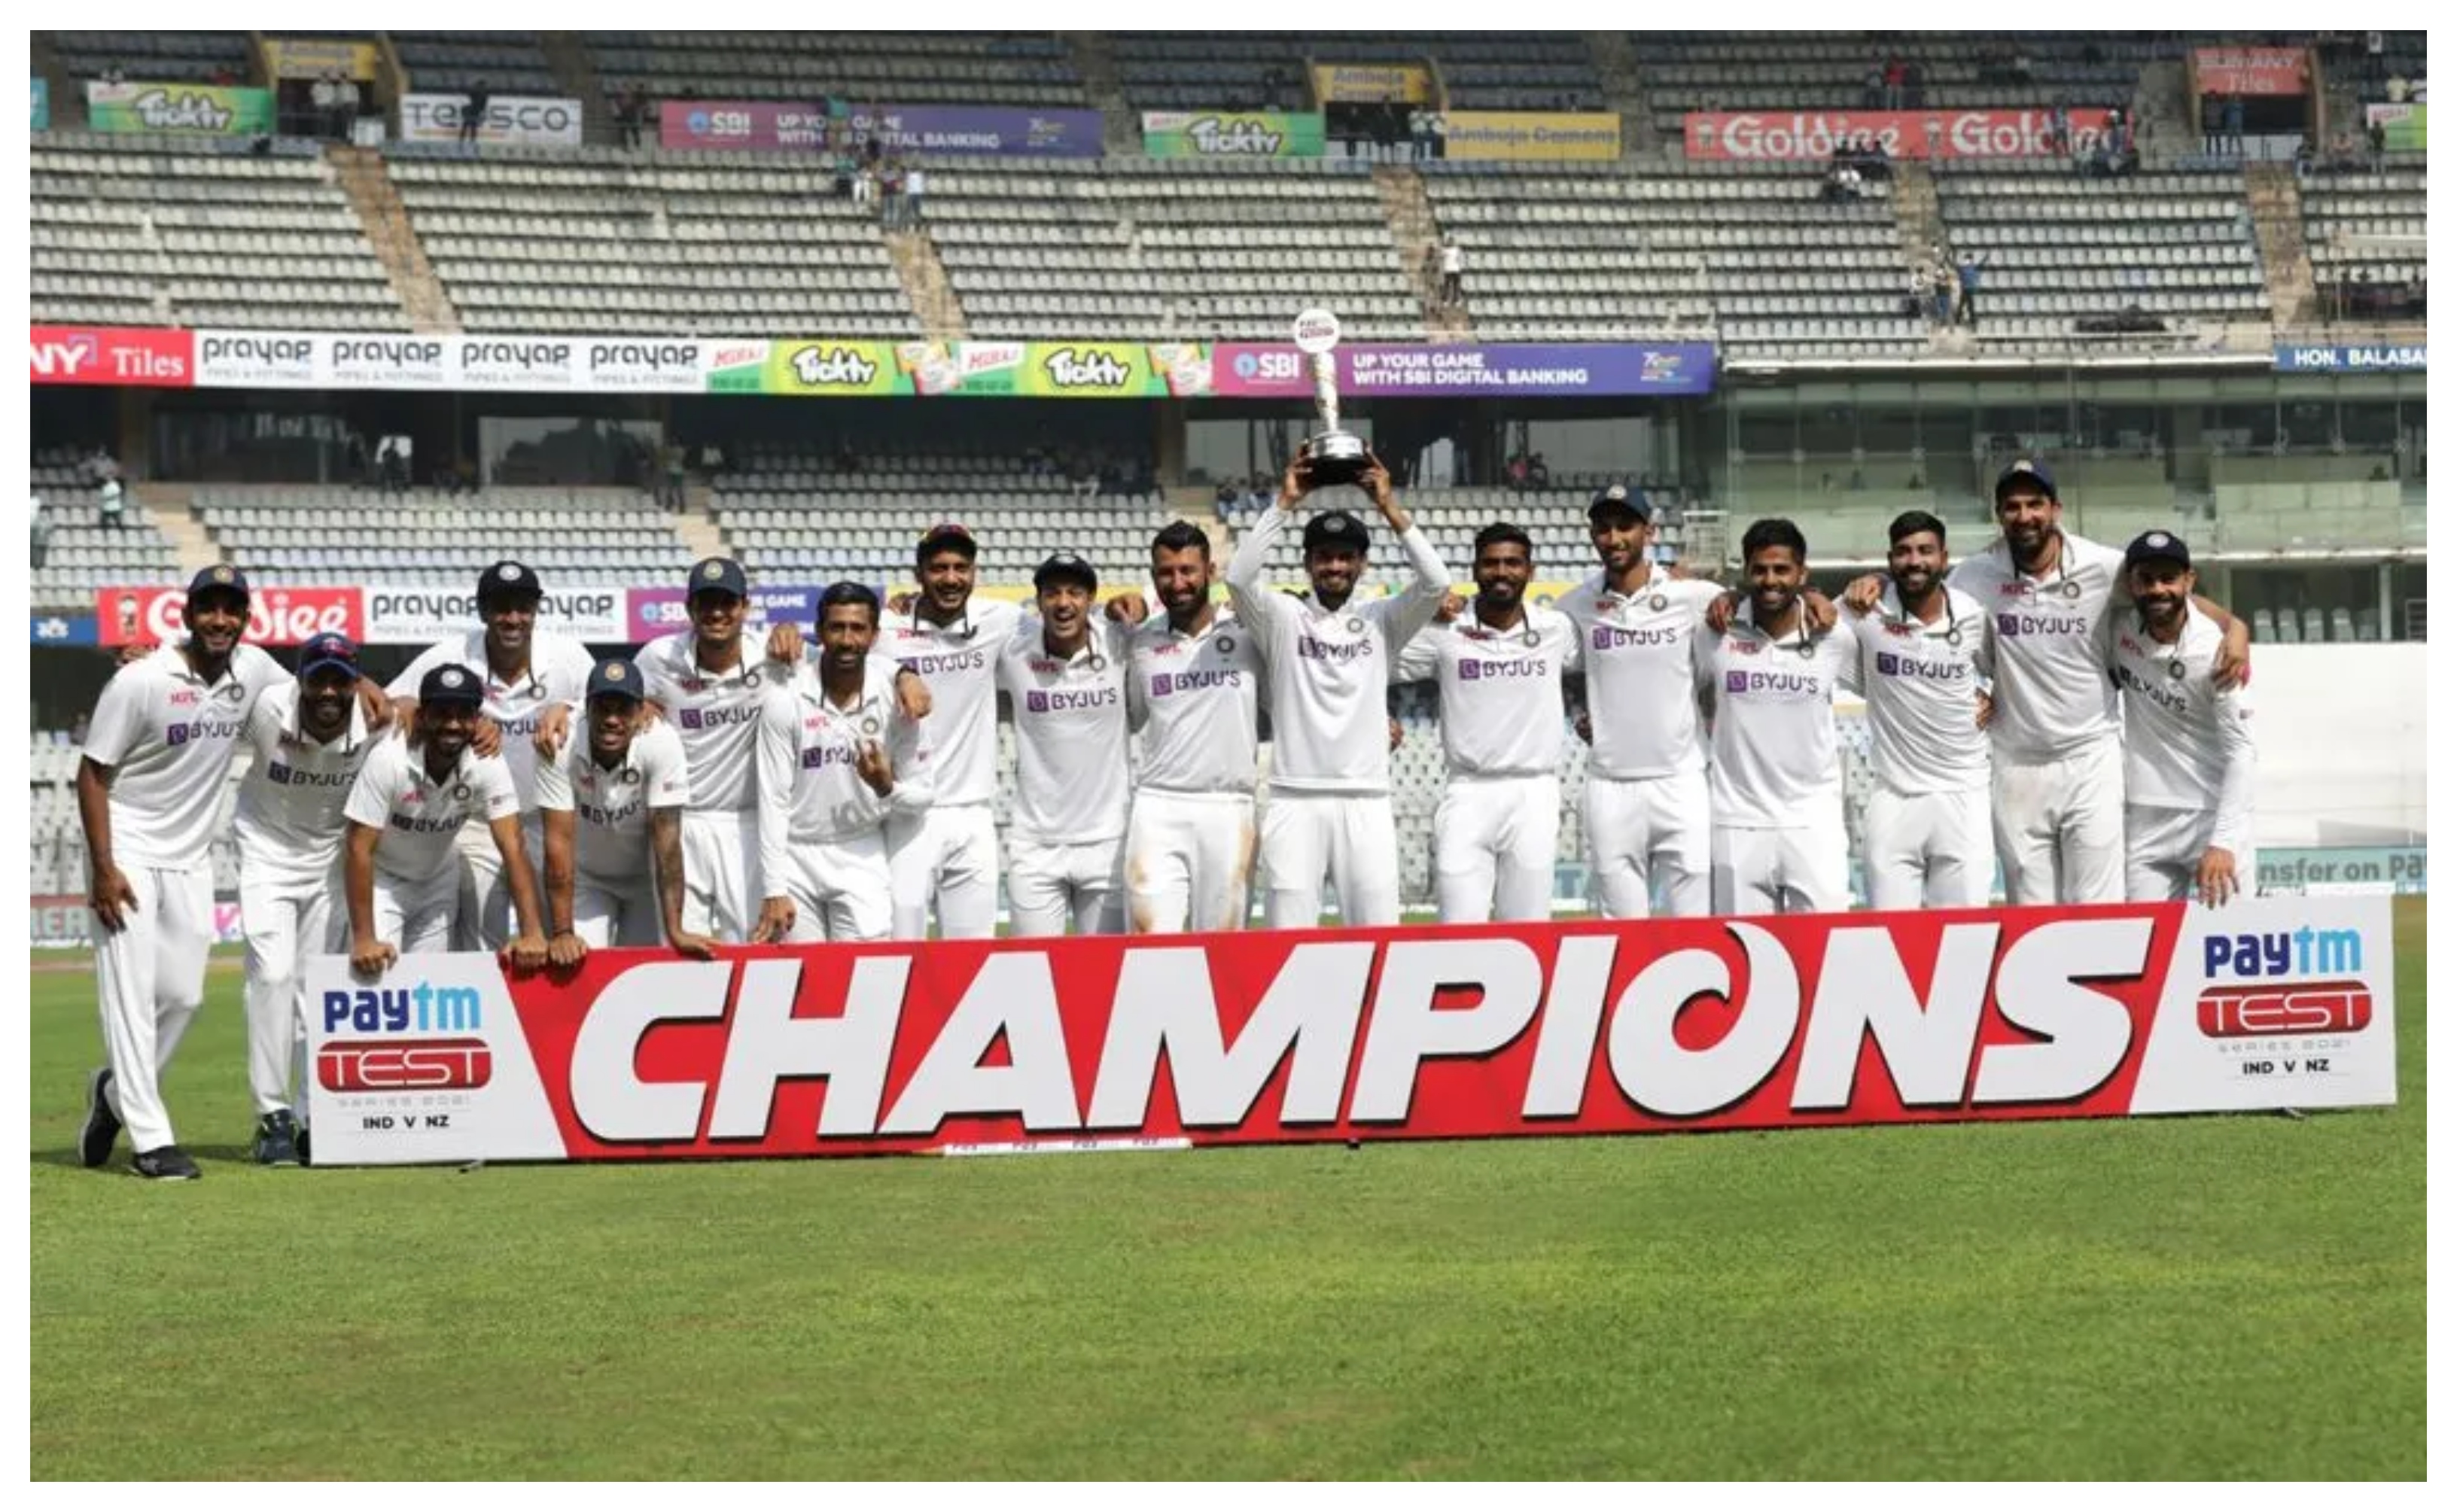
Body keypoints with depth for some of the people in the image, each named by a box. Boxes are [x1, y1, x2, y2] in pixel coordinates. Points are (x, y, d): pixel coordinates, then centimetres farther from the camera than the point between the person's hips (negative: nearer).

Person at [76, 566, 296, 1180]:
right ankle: (151, 1138, -8)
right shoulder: (140, 681, -17)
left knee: (184, 993, 7)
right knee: (132, 989, -9)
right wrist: (103, 869, -19)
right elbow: (93, 774, -12)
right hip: (130, 850, -6)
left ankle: (116, 1091, 32)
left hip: (190, 857, 6)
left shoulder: (253, 670, -1)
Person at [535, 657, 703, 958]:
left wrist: (675, 932, -28)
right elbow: (559, 840, -26)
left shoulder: (662, 744, -28)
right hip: (585, 878, 0)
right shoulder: (560, 748, -28)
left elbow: (666, 838, -27)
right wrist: (561, 933, -28)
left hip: (647, 876, 0)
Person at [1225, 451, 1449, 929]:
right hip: (1296, 800, -1)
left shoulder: (1380, 620, 10)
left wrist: (1390, 508, -10)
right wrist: (1285, 504, -12)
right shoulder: (1283, 617, 7)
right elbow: (1240, 577, -11)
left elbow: (1437, 583, -6)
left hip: (1366, 801, 1)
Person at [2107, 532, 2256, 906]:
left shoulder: (2216, 650, -14)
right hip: (2145, 819, 4)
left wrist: (2223, 843, -27)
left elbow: (2240, 752, -17)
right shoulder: (2119, 630, 1)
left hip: (2214, 816, -4)